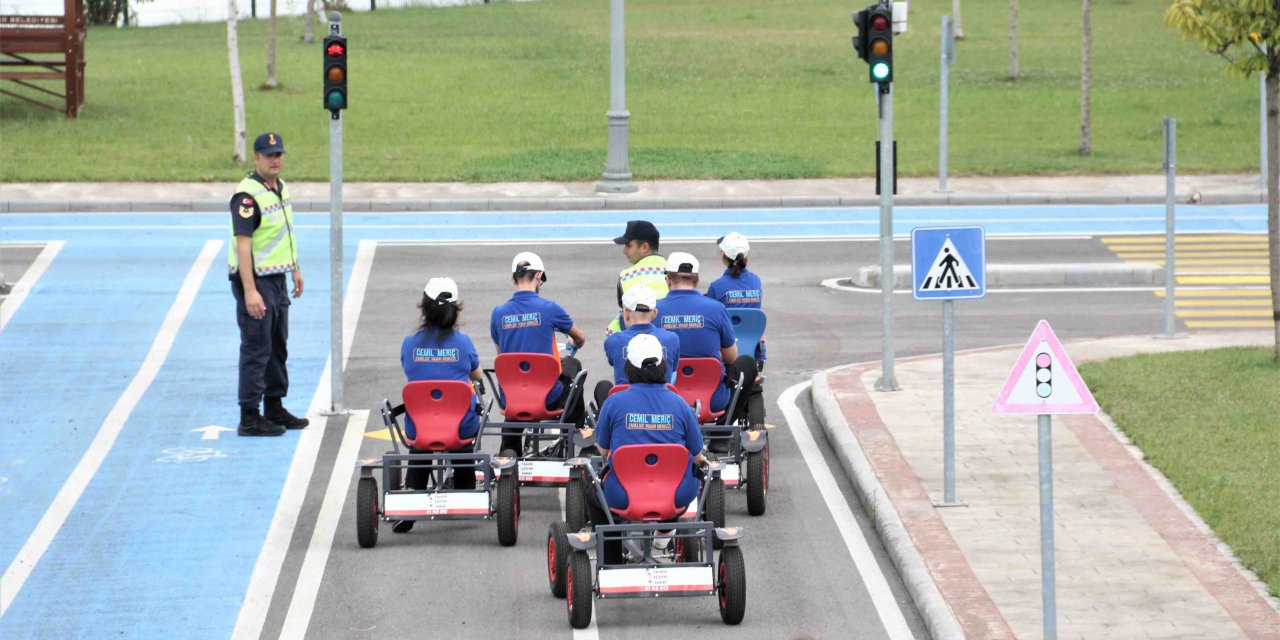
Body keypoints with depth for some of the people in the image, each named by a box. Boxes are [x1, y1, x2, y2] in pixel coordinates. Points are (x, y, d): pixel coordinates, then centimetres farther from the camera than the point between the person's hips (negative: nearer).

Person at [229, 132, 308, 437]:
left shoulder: (280, 188, 10)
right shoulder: (248, 195, -19)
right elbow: (243, 244, -23)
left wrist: (295, 269, 25)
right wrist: (250, 292, -28)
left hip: (278, 279, 9)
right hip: (255, 280, -9)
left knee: (278, 347, 17)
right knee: (256, 349, -7)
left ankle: (274, 408, 28)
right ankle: (249, 418, -3)